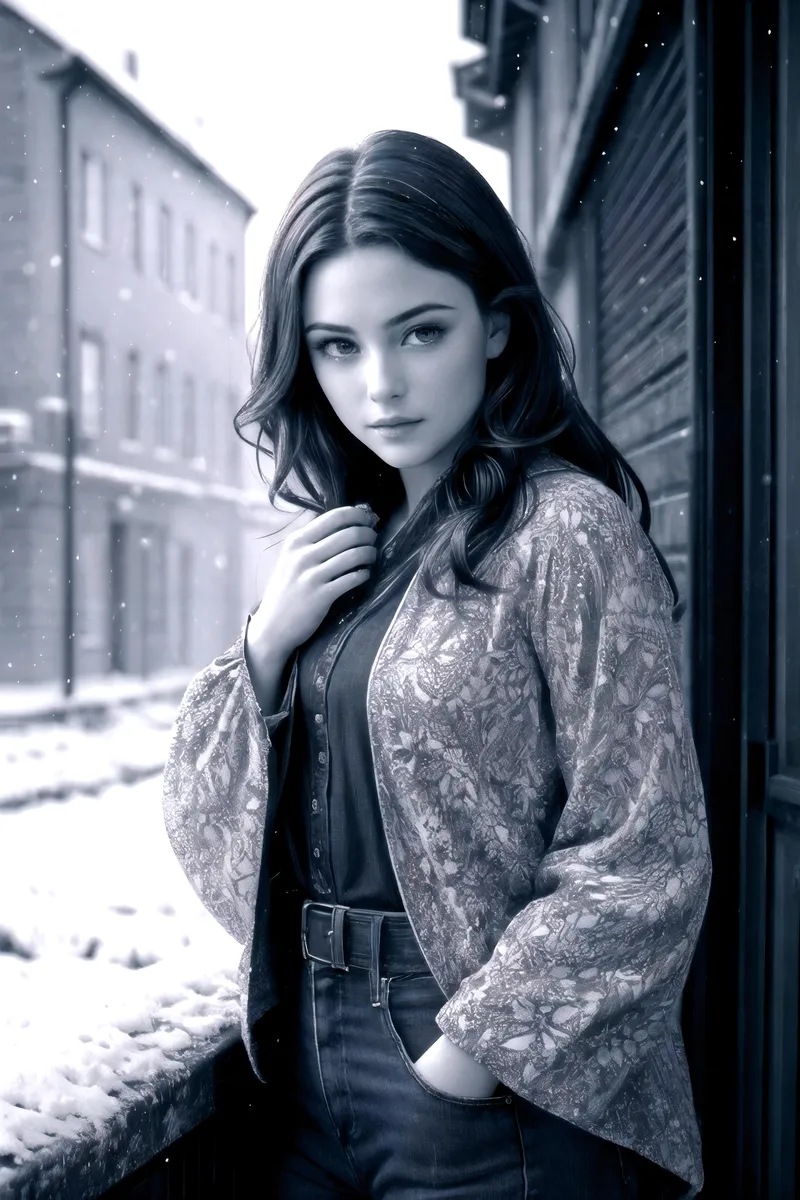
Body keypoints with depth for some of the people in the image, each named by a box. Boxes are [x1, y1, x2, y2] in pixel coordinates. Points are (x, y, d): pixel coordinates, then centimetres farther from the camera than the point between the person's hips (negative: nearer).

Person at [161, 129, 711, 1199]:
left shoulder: (568, 530, -15)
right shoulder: (343, 544, 5)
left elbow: (643, 867, -18)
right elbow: (204, 813, 6)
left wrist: (461, 1062, -16)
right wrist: (267, 641, -9)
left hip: (488, 1110, -6)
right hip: (312, 1065, 7)